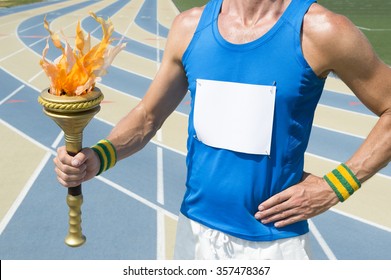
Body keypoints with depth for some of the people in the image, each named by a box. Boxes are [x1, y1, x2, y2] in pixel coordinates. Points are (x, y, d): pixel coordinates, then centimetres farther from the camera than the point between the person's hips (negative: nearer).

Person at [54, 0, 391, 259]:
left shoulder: (317, 30, -13)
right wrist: (98, 157, -14)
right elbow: (147, 116, 3)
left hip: (274, 242, -3)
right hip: (196, 231, 4)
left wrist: (334, 187, -12)